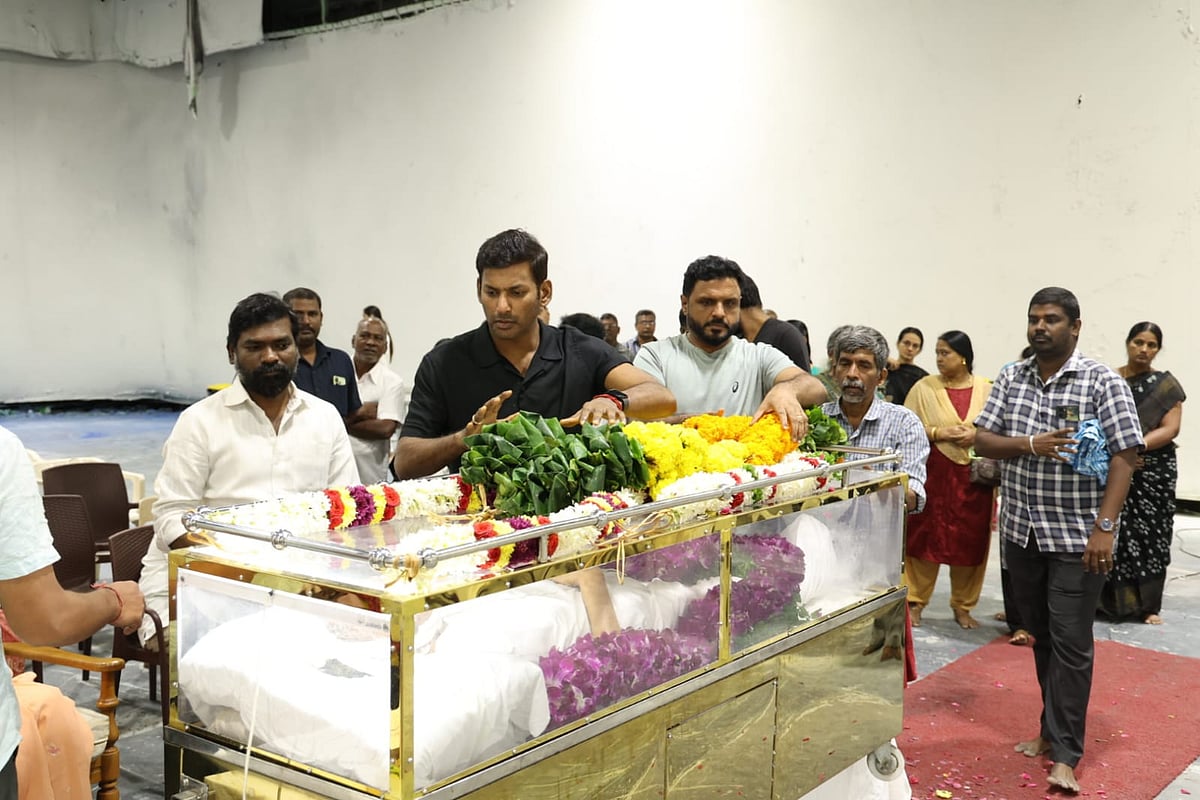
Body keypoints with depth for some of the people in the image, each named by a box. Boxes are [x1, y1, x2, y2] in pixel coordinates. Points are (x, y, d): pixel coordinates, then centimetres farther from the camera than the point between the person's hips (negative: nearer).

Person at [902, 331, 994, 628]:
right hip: (933, 475, -1)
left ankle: (963, 606, 20)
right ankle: (915, 601, 14)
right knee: (924, 537, 1)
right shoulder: (924, 387, 1)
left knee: (970, 542, 6)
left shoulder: (986, 389, 5)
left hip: (974, 478, 1)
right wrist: (938, 433, -15)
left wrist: (977, 435, -12)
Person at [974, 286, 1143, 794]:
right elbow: (982, 441, 3)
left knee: (1070, 643, -2)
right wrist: (1030, 444, -17)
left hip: (1077, 538, -5)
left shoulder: (1103, 382, -8)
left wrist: (1104, 528, -19)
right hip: (1023, 532, 5)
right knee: (1041, 636, 15)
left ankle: (1065, 755, 5)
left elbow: (1124, 457, -11)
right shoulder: (1011, 379, 6)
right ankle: (1055, 728, 29)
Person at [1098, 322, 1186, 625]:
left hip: (1153, 471, -1)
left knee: (1148, 535, 2)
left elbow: (1170, 428, -5)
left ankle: (1148, 603, 12)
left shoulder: (1166, 384, 2)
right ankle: (1112, 599, 10)